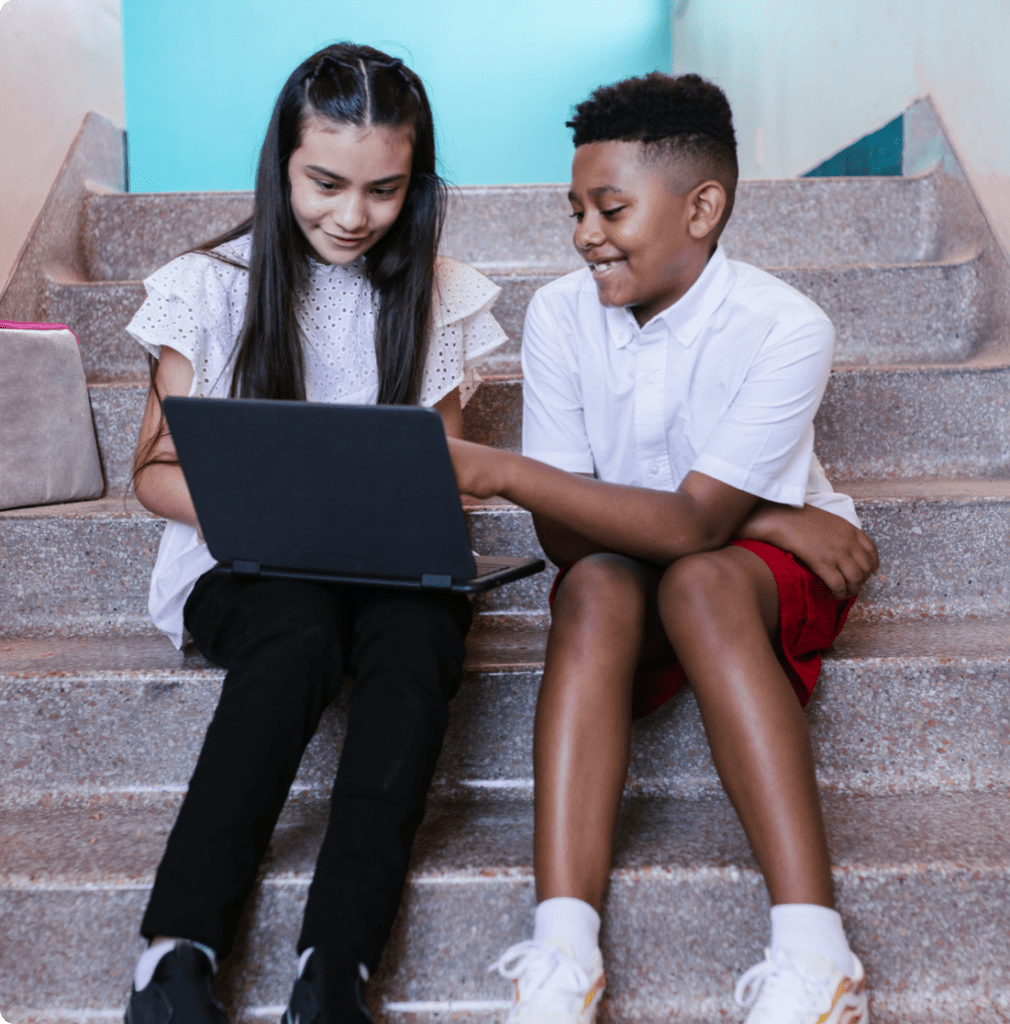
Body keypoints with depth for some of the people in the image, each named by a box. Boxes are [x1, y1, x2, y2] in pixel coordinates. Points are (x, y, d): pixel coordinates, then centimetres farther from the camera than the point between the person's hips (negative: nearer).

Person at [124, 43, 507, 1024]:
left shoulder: (434, 296, 8)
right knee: (301, 631, -36)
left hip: (391, 568, 2)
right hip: (244, 569, -1)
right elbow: (156, 469, 4)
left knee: (415, 642, -34)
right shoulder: (212, 287, 2)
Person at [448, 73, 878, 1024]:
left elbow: (692, 526, -28)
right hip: (626, 567, 2)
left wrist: (498, 470, -35)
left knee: (697, 583, -35)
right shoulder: (560, 314, -10)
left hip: (778, 568, -2)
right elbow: (563, 536, -13)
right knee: (594, 587, -32)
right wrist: (763, 519, -20)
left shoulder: (783, 329, -20)